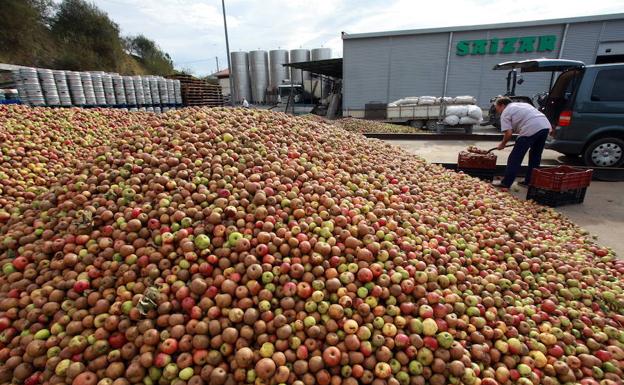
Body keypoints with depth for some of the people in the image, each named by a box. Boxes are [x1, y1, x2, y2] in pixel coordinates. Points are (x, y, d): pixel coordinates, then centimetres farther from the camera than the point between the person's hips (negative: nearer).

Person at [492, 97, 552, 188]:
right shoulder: (522, 104, 31)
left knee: (515, 158, 1)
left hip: (531, 129, -8)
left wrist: (502, 144, 12)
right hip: (545, 125, 8)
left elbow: (508, 133, -4)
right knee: (535, 156, 21)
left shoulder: (505, 113, 7)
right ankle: (530, 181, 28)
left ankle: (506, 183, 4)